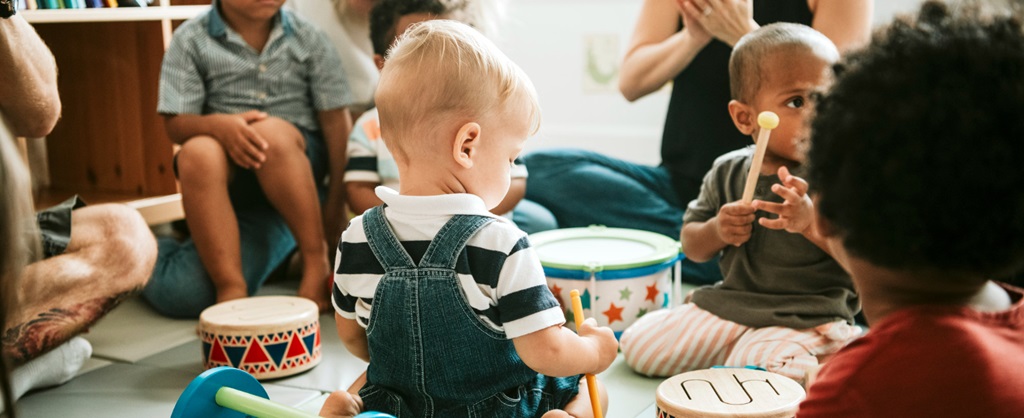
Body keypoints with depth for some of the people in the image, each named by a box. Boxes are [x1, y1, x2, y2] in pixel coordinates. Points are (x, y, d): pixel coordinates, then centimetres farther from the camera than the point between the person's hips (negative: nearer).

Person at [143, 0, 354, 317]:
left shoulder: (307, 38, 4)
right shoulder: (190, 40, 3)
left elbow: (336, 120, 2)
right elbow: (176, 125, -2)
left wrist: (336, 202, -4)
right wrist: (218, 124, -26)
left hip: (298, 163, 0)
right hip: (229, 178, 1)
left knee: (271, 131, -33)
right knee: (197, 153, -32)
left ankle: (317, 261, -23)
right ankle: (231, 288, -32)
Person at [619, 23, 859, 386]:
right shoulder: (728, 172, 2)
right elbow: (692, 247, 11)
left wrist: (811, 221, -31)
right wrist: (717, 231, -13)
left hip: (805, 321, -4)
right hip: (728, 305, 5)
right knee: (638, 345, -4)